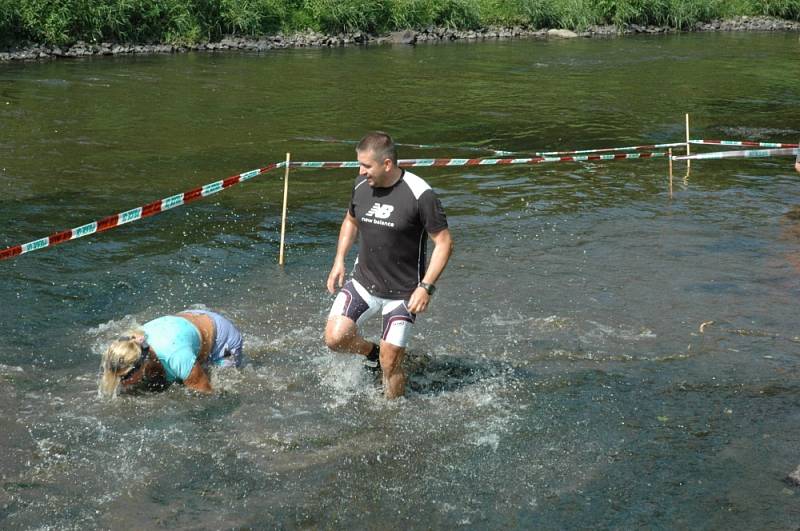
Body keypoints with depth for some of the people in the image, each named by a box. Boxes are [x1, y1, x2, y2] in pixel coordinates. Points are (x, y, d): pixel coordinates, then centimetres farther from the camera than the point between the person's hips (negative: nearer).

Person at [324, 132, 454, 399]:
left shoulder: (419, 194, -18)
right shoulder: (362, 185, -2)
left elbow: (444, 243, -12)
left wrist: (426, 287, -20)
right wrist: (339, 260, 8)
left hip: (403, 293, -4)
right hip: (363, 283, 5)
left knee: (390, 365, -2)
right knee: (335, 338, -11)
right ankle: (372, 353, 21)